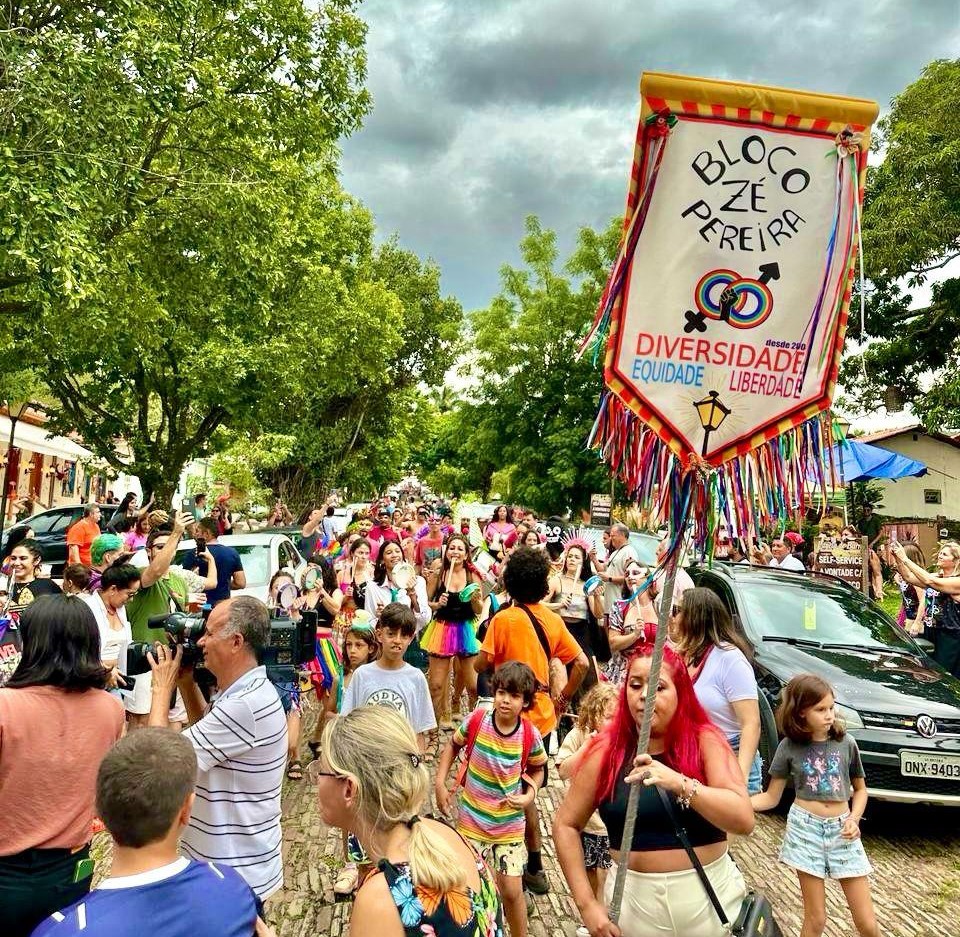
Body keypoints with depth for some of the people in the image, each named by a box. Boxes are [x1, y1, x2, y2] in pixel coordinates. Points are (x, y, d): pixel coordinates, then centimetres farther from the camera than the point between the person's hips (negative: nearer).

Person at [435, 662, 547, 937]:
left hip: (510, 823, 0)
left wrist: (529, 795, -14)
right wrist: (440, 783, -5)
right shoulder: (476, 720, -17)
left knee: (512, 891, 7)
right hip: (472, 819, 0)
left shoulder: (530, 736, -16)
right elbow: (453, 746, 1)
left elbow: (537, 770, 3)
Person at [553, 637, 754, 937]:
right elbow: (565, 824, 0)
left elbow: (744, 819, -20)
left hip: (710, 894, 0)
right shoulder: (607, 750, -7)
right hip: (634, 897, 0)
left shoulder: (705, 741, -9)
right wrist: (587, 903, -6)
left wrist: (680, 783, -34)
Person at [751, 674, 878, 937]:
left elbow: (860, 789, 12)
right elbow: (771, 798, -1)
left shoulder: (846, 744, -2)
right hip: (806, 829, -2)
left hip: (842, 831, 2)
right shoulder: (789, 747, -5)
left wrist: (854, 818, -7)